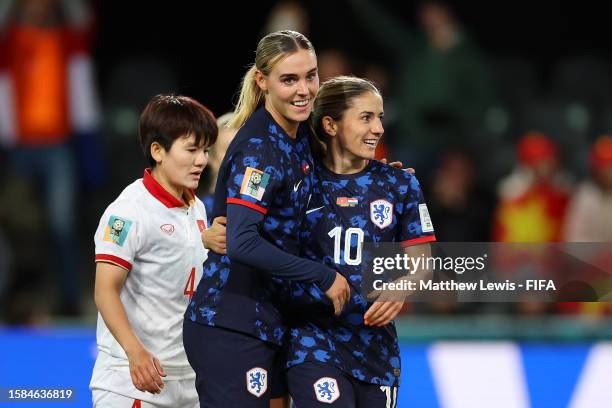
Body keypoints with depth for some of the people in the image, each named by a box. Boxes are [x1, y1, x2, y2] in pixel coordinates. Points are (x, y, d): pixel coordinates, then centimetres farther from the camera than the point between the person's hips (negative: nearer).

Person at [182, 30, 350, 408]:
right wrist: (323, 276, -20)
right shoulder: (257, 149, -17)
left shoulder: (299, 136, 9)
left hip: (263, 323, 9)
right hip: (229, 329, -9)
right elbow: (242, 243, -27)